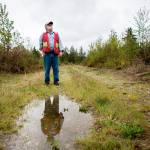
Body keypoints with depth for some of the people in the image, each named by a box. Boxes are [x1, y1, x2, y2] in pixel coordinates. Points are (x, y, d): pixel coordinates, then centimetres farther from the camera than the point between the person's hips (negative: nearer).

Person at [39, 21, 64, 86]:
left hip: (55, 54, 1)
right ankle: (47, 80, 12)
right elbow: (40, 43, 24)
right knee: (47, 68, 1)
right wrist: (42, 50, 16)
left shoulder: (56, 35, 15)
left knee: (56, 68, 0)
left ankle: (56, 81, 6)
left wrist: (61, 51, -4)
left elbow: (60, 43, 8)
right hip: (47, 54, -1)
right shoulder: (43, 35, 13)